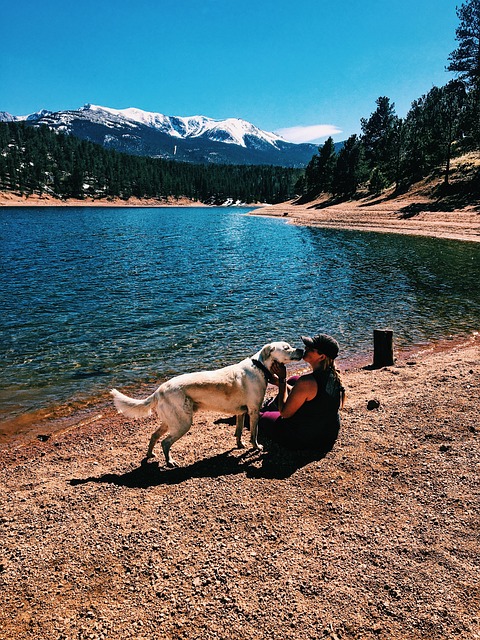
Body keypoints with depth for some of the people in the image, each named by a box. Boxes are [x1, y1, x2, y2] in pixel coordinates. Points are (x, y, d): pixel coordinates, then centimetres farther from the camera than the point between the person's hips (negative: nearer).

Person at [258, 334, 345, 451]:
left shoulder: (307, 382, -32)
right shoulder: (335, 376, -7)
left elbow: (284, 413, -19)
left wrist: (282, 379, -14)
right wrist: (281, 382, 12)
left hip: (304, 440, -8)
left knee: (261, 418, 14)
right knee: (294, 380, 20)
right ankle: (270, 406, 44)